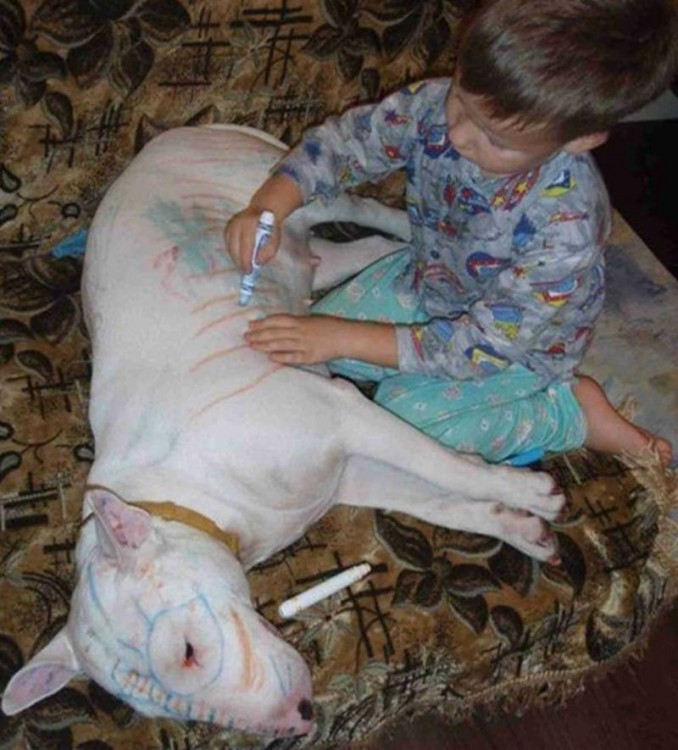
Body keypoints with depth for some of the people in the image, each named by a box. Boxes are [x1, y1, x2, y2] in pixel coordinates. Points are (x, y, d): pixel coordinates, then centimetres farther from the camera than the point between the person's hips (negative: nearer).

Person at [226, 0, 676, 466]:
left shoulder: (568, 230, -41)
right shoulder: (436, 105, -28)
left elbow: (483, 346, -33)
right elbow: (344, 143, -13)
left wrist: (343, 338, -35)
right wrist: (267, 208, -32)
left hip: (524, 339, -5)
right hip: (427, 277, 6)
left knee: (404, 413, -18)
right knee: (320, 335, -3)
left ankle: (572, 411, -2)